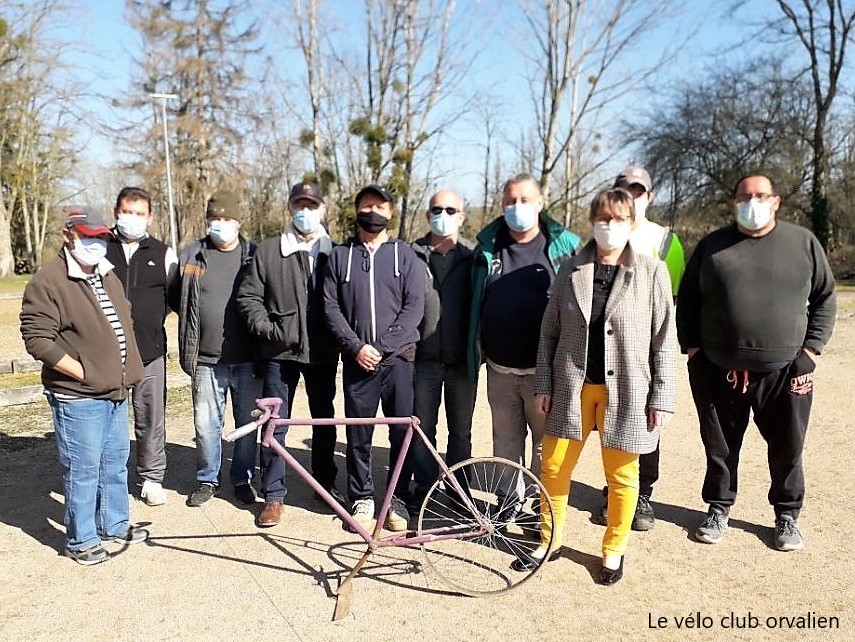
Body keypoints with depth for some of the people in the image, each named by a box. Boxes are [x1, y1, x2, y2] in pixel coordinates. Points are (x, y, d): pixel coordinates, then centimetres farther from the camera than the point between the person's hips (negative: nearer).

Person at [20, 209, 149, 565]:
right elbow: (37, 340, -17)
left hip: (115, 392, 8)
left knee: (115, 462, 18)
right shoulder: (48, 282, -13)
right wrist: (83, 372, -18)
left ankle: (115, 525, 34)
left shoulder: (108, 277, 13)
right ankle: (81, 540, 19)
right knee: (83, 469, 2)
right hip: (78, 397, -8)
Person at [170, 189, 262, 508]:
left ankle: (242, 478, 26)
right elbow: (174, 297, 16)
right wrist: (197, 321, 9)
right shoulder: (190, 256, 5)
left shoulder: (254, 256, 1)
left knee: (248, 422, 9)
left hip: (247, 359, -1)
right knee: (206, 423, 9)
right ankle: (207, 480, 27)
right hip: (206, 360, 1)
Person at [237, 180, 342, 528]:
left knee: (324, 421, 14)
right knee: (275, 425, 4)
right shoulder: (269, 251, 1)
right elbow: (248, 296, 3)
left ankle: (326, 484, 31)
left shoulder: (335, 251, 4)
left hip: (323, 352, 1)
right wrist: (266, 329, -8)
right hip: (280, 352, -1)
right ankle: (273, 495, 16)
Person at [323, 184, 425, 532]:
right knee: (358, 434, 6)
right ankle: (362, 498, 21)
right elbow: (331, 306, 2)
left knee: (403, 433, 3)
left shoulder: (404, 254, 5)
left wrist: (383, 347, -11)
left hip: (398, 358, 0)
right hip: (356, 359, 1)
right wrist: (356, 346, -10)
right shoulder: (340, 255, 8)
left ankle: (398, 500, 18)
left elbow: (414, 306, -2)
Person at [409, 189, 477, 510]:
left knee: (460, 431, 11)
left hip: (462, 360, 0)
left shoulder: (473, 257, 3)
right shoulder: (412, 255, 3)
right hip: (424, 358, 0)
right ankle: (424, 490, 22)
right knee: (422, 429, 7)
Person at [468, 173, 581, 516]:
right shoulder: (487, 246, 7)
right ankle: (508, 499, 31)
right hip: (499, 368, 3)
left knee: (546, 440, 6)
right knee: (506, 440, 15)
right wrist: (474, 351, 9)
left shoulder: (564, 245, -2)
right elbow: (474, 303, 12)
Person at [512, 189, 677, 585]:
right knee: (554, 467, 8)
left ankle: (613, 549, 31)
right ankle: (548, 537, 30)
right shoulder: (571, 271, 3)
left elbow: (664, 340, -2)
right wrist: (544, 384, 1)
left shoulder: (652, 272, -3)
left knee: (621, 475, 10)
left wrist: (663, 397, -5)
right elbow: (549, 330, 5)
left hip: (625, 390, -2)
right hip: (572, 387, 2)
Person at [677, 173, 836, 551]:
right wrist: (692, 349, 1)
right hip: (718, 371, 1)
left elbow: (825, 299, 8)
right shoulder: (712, 246, 5)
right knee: (720, 446, 11)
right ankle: (718, 509, 30)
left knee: (787, 448, 11)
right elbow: (687, 300, 9)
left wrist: (810, 350, -1)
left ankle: (787, 515, 31)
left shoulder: (803, 243, 4)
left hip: (785, 371, 0)